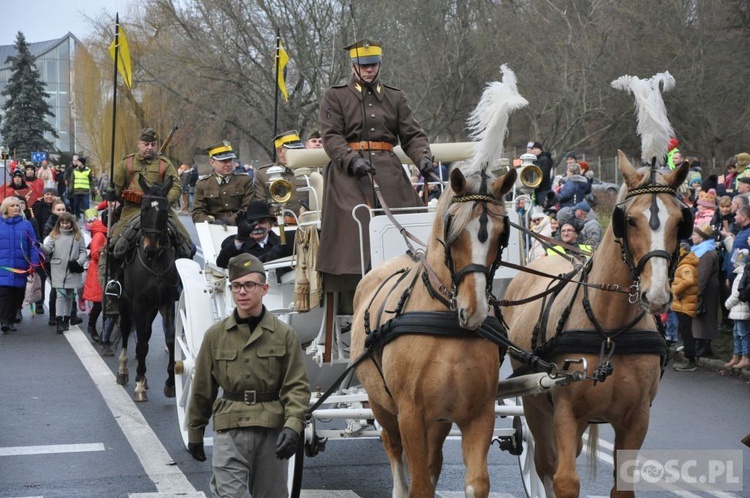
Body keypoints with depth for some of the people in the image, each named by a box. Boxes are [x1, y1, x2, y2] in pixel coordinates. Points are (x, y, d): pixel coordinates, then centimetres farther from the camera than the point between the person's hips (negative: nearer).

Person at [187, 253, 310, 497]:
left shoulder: (284, 334, -1)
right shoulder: (215, 335, 2)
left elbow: (297, 386, -3)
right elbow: (202, 388, 10)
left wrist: (292, 426, -17)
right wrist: (195, 433, 15)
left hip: (272, 430, 1)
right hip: (229, 431, 0)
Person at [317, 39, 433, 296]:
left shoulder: (396, 97, 17)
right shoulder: (335, 96, 7)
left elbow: (412, 135, 10)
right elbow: (331, 136, -4)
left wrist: (423, 158, -11)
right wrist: (352, 159, -22)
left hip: (389, 170, 3)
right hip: (349, 172, -3)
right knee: (352, 228, -12)